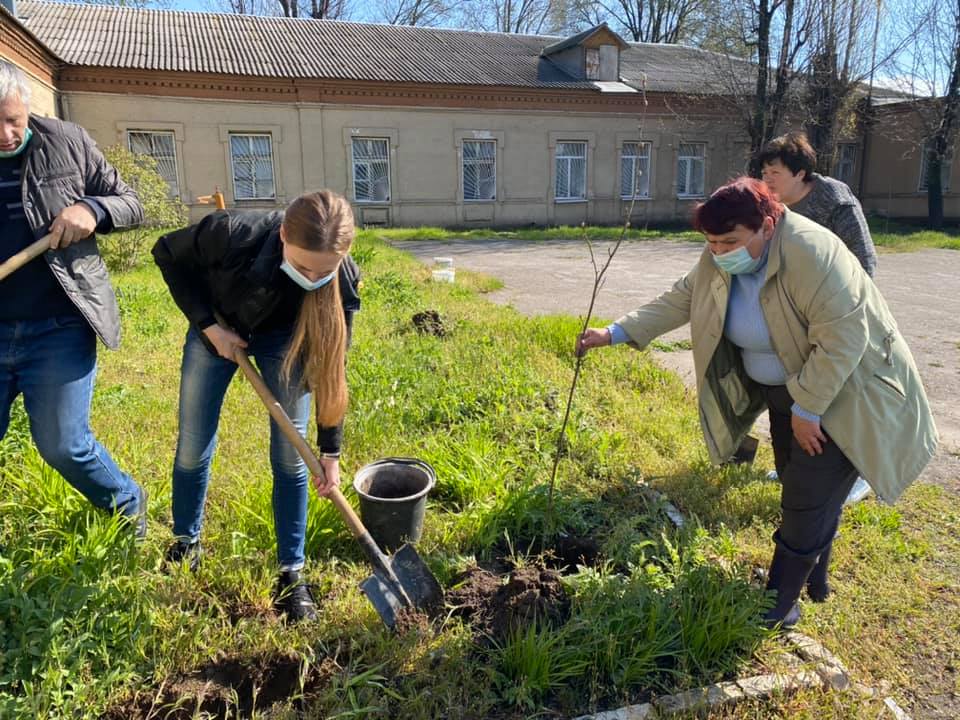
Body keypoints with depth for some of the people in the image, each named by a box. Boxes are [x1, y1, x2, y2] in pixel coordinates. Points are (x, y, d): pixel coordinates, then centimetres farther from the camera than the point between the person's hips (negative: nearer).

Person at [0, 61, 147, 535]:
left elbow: (131, 205, 6)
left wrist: (92, 209, -15)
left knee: (62, 445, 1)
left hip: (58, 330, -3)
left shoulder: (67, 143, -1)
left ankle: (128, 505, 28)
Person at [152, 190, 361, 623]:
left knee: (290, 457, -5)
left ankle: (291, 575, 9)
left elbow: (331, 367, -21)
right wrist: (208, 324, -21)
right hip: (217, 327, 0)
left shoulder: (339, 283, -32)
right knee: (192, 449, 6)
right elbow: (168, 253, -15)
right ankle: (185, 544, 32)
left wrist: (330, 450, -18)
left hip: (283, 338, 0)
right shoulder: (232, 233, -38)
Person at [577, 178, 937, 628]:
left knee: (810, 500, -4)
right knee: (799, 491, 18)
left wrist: (807, 409, -25)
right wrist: (616, 333, -8)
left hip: (843, 392, -7)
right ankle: (814, 579, 39)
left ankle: (779, 604, 11)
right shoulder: (719, 260, -8)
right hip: (785, 389, 8)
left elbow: (842, 340, -31)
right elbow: (679, 301, -1)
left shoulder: (811, 254, -31)